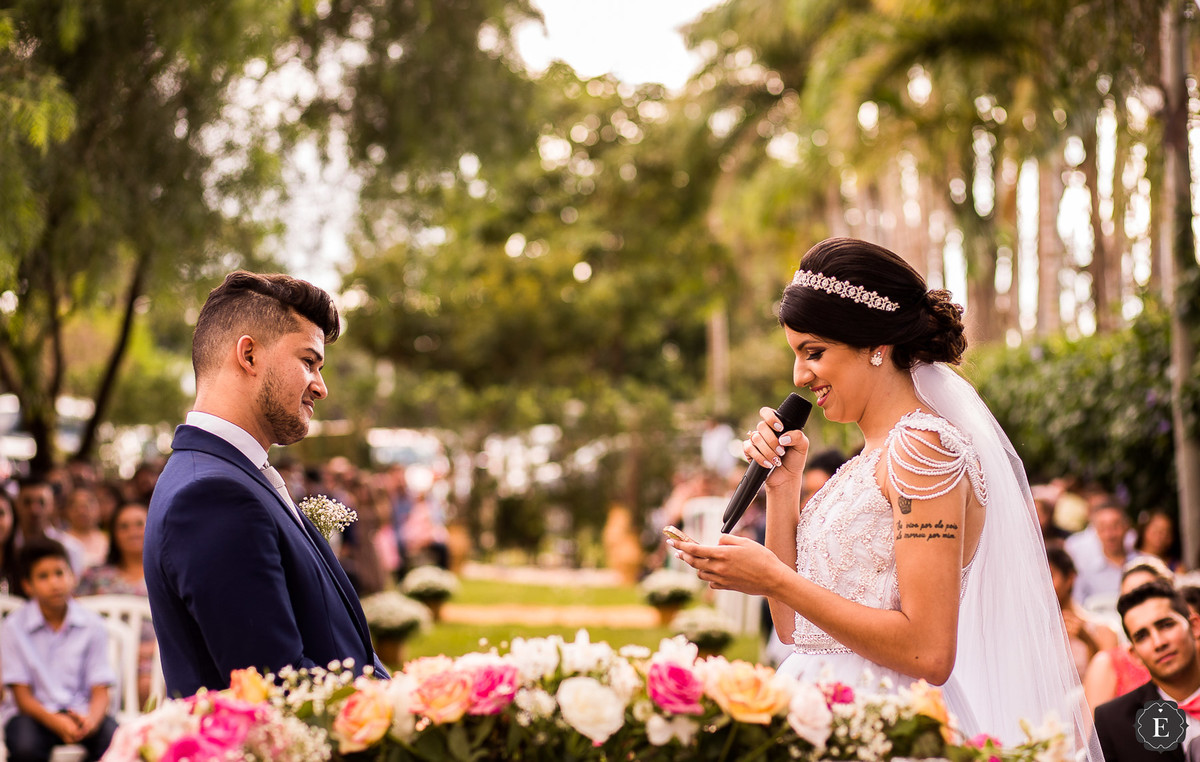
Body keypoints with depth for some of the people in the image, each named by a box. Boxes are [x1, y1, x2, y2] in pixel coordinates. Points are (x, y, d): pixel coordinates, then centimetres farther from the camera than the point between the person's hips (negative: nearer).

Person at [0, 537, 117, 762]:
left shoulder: (92, 624, 0)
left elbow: (100, 692, -2)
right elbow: (22, 696, -6)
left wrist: (91, 720, -26)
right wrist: (56, 722, -25)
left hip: (81, 711, 1)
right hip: (35, 711, -1)